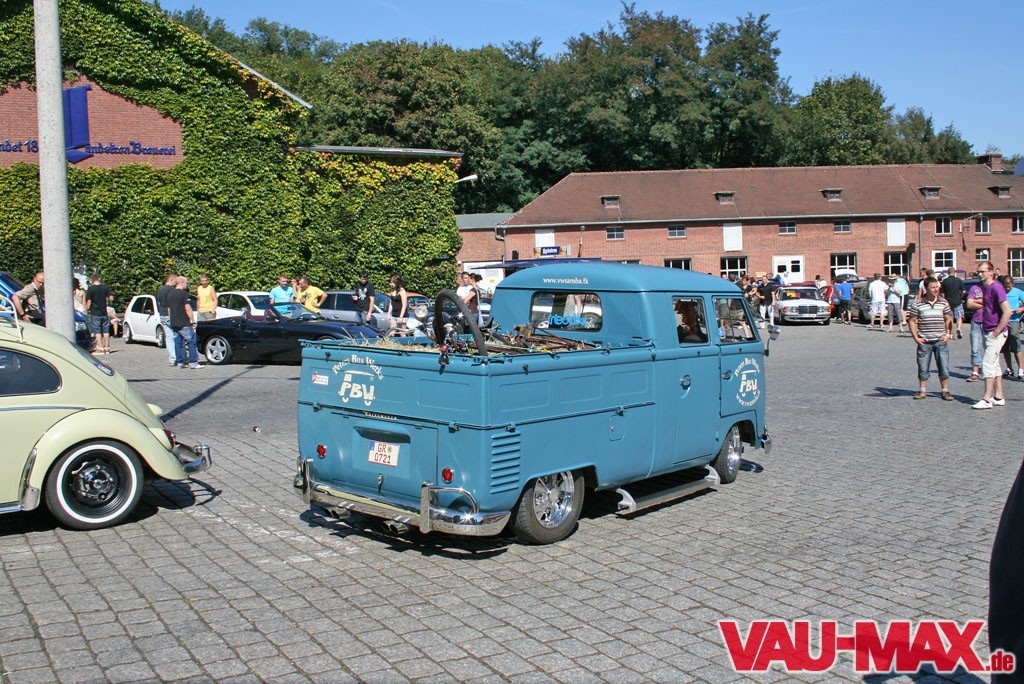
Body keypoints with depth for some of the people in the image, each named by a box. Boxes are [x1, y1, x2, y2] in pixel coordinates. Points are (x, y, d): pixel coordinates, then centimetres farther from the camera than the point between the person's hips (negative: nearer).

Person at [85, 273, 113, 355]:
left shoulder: (90, 289, -9)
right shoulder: (105, 287, 1)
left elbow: (89, 302, -11)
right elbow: (111, 298, 3)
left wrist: (87, 310, 2)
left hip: (95, 313, -4)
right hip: (104, 312, 4)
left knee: (97, 331, -2)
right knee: (106, 331, 9)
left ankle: (100, 348, -6)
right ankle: (107, 348, 12)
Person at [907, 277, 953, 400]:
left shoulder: (943, 302, 6)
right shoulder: (917, 304, -2)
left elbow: (948, 319, 14)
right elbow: (912, 321, 2)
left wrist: (948, 334, 3)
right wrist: (916, 337, -4)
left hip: (940, 341, 2)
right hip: (924, 341, -2)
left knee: (944, 367, 2)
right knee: (923, 368, 5)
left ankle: (945, 391, 12)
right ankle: (923, 391, 17)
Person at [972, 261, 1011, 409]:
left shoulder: (996, 287, -16)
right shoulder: (985, 288, 11)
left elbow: (1007, 311, -23)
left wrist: (997, 332, -19)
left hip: (996, 333, -10)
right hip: (988, 332, 10)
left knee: (988, 363, -11)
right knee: (994, 364, 13)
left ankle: (987, 399, -9)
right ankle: (998, 397, 21)